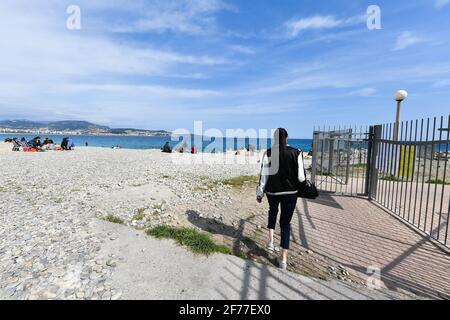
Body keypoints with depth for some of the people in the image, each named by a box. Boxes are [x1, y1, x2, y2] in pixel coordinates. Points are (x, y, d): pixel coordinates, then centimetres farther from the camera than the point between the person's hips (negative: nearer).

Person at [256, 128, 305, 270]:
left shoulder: (268, 153, -8)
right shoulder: (295, 153, -9)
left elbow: (264, 175, -7)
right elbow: (300, 177, -8)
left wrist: (260, 193, 2)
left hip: (272, 191, 1)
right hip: (290, 192, -1)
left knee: (273, 212, 31)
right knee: (285, 223, 8)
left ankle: (271, 241, 25)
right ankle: (283, 259, 10)